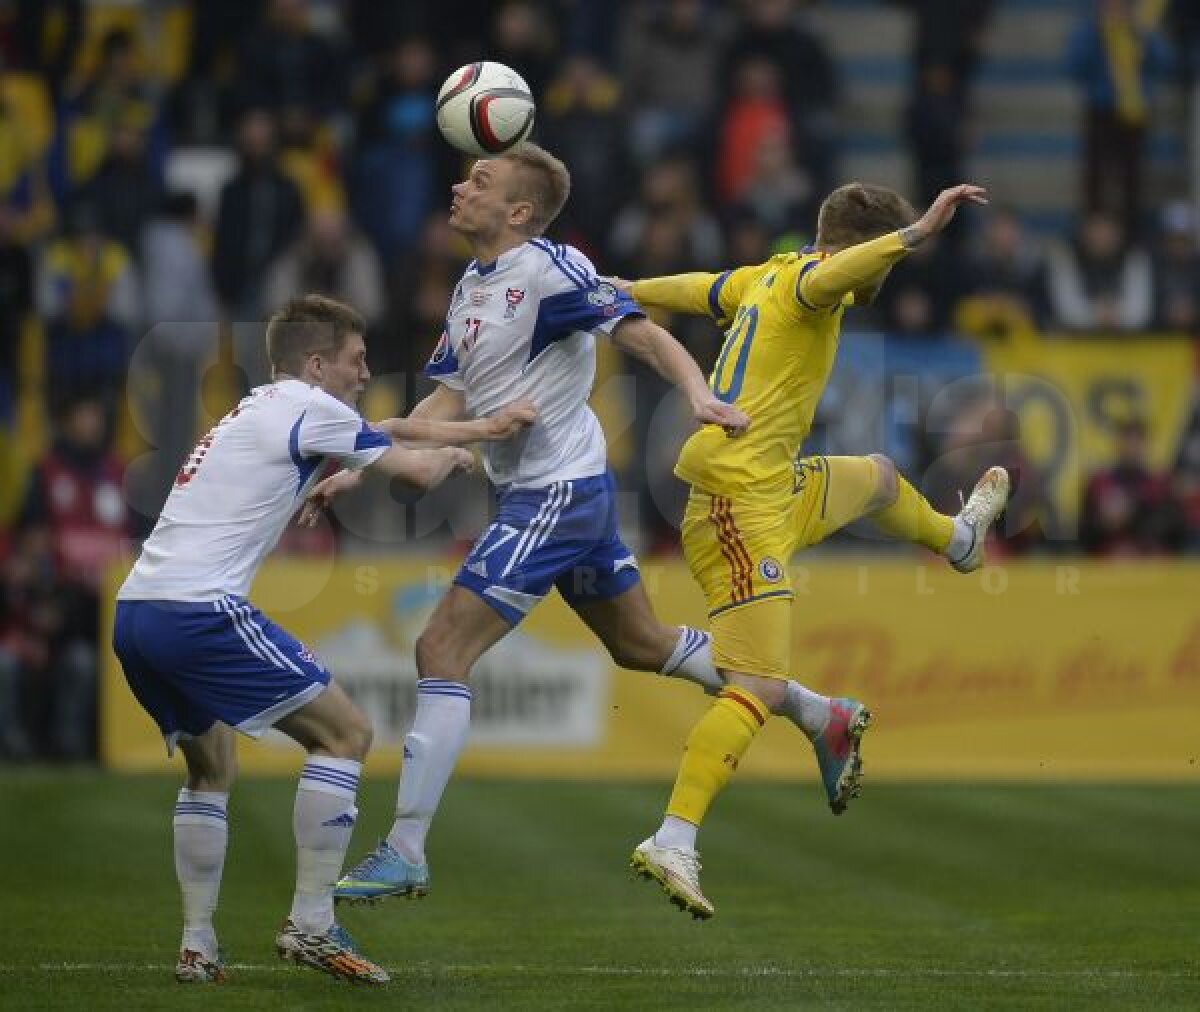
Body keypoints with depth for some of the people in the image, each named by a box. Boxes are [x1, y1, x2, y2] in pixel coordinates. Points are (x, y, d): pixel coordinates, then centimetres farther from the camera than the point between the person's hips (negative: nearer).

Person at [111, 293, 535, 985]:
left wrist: (483, 427, 43)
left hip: (134, 613, 9)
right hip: (200, 610, -9)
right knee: (346, 733, -1)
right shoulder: (308, 408, -2)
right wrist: (453, 455, 27)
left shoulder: (260, 411, 26)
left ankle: (197, 948, 17)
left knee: (213, 771, 25)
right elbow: (417, 471, 5)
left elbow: (394, 433, 38)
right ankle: (311, 925, -4)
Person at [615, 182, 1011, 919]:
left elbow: (686, 290, 28)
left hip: (779, 487, 10)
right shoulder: (808, 279, -13)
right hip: (741, 505, -10)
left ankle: (958, 538, 70)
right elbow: (836, 273, -39)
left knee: (878, 478, 37)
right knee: (758, 691, -16)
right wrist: (920, 232, -49)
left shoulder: (761, 278, 12)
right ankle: (673, 843, -24)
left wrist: (615, 290, 45)